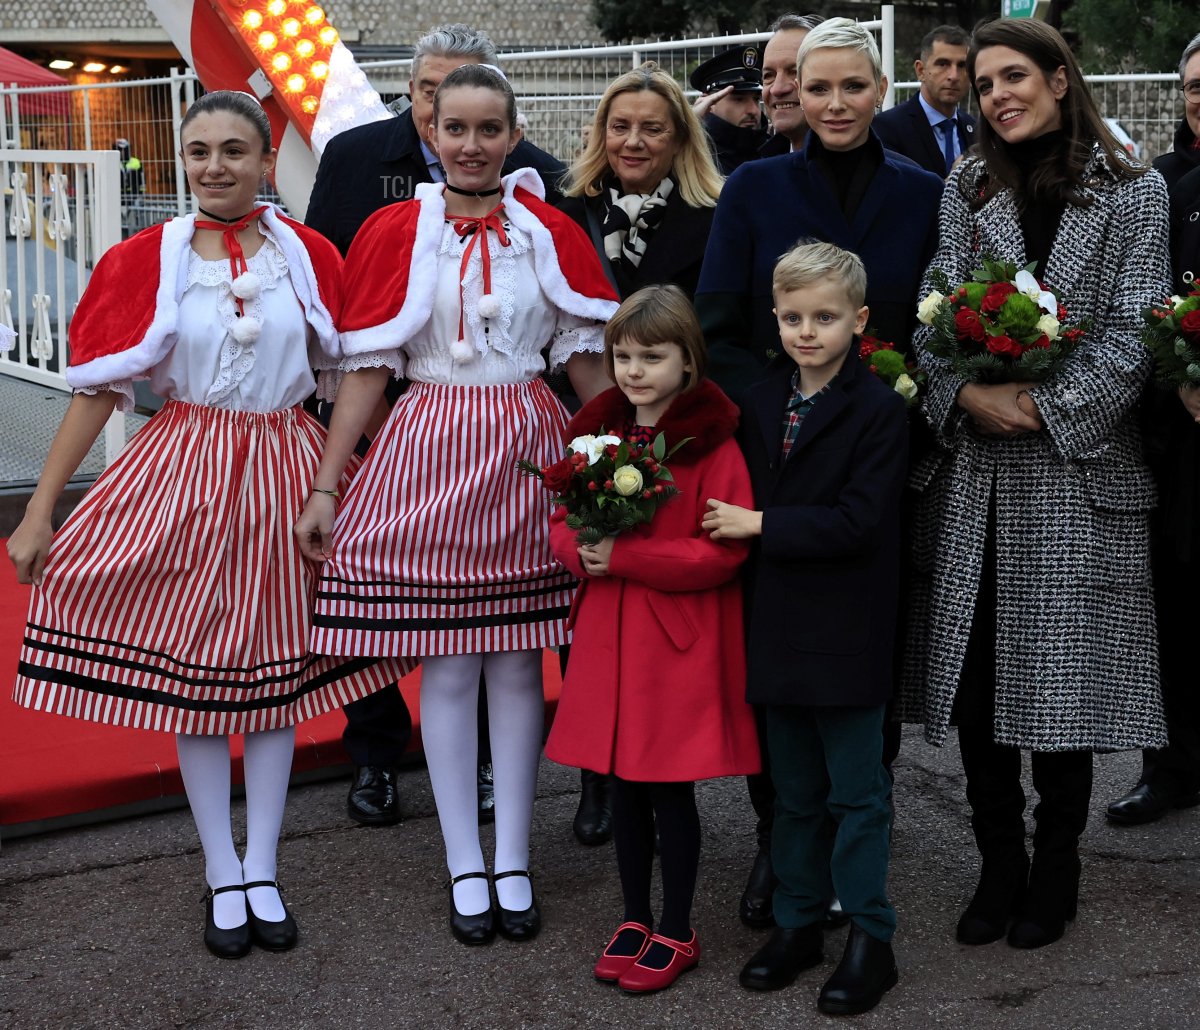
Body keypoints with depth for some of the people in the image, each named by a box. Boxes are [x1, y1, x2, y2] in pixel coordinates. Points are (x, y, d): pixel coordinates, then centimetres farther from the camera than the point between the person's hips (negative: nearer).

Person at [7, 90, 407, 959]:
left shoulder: (309, 255, 1)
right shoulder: (148, 260, -2)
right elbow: (98, 388, -2)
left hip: (285, 474, 1)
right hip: (186, 471, -1)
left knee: (277, 668, 7)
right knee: (189, 670, 3)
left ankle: (263, 872, 20)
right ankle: (222, 878, 17)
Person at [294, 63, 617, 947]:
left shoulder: (552, 233, 4)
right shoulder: (394, 232, 1)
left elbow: (589, 360, 7)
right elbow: (366, 368, 1)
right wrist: (325, 488, -2)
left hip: (527, 453, 1)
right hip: (430, 450, -1)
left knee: (518, 662, 6)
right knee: (446, 666, 4)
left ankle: (514, 865, 18)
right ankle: (465, 867, 17)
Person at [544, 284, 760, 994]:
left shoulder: (711, 443, -12)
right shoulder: (597, 432, 7)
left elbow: (722, 552, -17)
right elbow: (562, 521, 13)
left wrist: (623, 556, -20)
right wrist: (582, 553, -11)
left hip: (682, 643, -5)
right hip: (609, 636, 6)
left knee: (671, 791, 3)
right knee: (625, 785, 13)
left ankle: (677, 932, 19)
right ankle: (635, 919, 29)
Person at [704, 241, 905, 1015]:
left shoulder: (880, 410, -11)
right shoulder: (761, 404, 8)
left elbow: (859, 521, -19)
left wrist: (761, 525, -18)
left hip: (849, 632, -6)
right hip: (780, 625, 6)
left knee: (856, 790, 3)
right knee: (795, 789, 16)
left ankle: (870, 939, 15)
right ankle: (799, 923, 28)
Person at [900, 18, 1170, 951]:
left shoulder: (1133, 193, 3)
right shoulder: (967, 191, 11)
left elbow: (1134, 333, -4)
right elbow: (934, 314, 4)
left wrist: (1045, 408, -14)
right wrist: (967, 393, -15)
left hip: (1076, 466, -3)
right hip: (971, 468, 3)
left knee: (1063, 672, 2)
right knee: (973, 673, 4)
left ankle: (1055, 870, 19)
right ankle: (999, 865, 18)